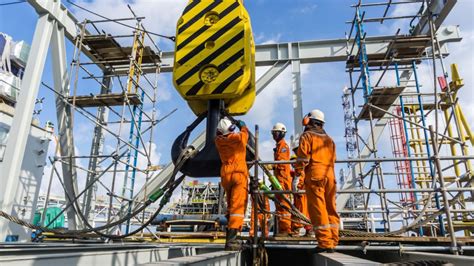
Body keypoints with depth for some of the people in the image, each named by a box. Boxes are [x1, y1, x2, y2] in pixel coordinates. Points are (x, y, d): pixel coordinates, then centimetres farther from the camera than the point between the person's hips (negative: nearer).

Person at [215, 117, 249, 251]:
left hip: (226, 175, 5)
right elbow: (245, 133, 18)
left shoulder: (218, 140, 2)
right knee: (238, 206, -10)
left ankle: (230, 236, 19)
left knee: (230, 206, 17)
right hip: (239, 174, -5)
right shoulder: (238, 138, -6)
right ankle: (231, 239, -18)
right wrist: (243, 125, 37)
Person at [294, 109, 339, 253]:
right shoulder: (329, 139, 22)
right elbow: (333, 159, 21)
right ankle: (333, 241, 12)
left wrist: (297, 173, 1)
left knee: (317, 210, -6)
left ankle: (325, 242, -8)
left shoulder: (307, 136, 3)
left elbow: (302, 157, -6)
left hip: (314, 176, -6)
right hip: (330, 176, 6)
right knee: (331, 209, 9)